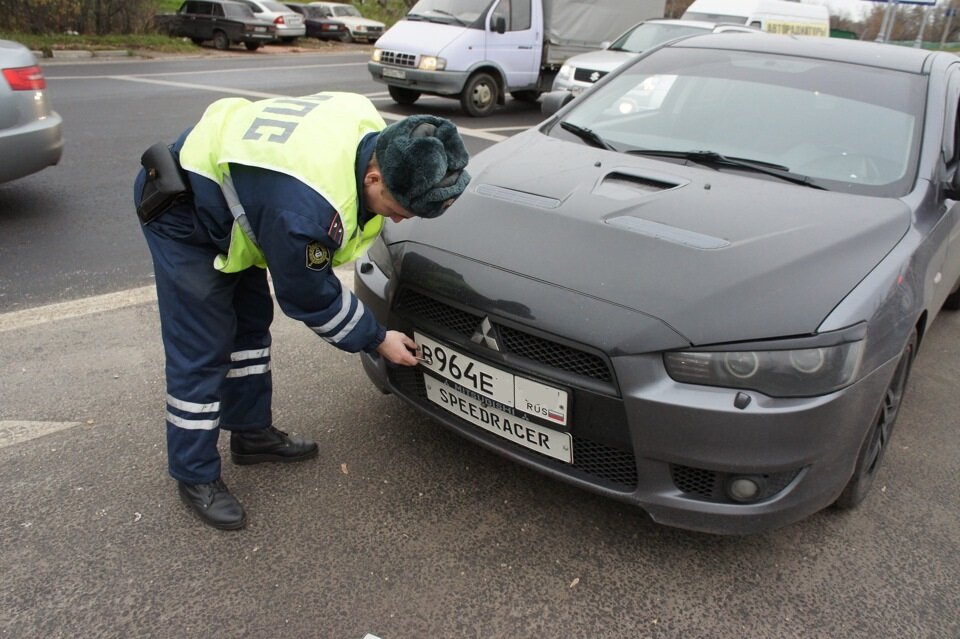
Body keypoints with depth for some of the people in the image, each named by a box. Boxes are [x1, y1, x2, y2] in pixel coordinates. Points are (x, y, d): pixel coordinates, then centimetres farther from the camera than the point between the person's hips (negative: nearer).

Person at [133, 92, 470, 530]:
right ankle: (196, 477, 12)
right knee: (201, 352, -5)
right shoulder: (306, 211, -41)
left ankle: (252, 433, 33)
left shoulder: (371, 126, -16)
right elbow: (310, 299, -23)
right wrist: (377, 340, -11)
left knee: (251, 323, 16)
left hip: (224, 185, 9)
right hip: (183, 214, -9)